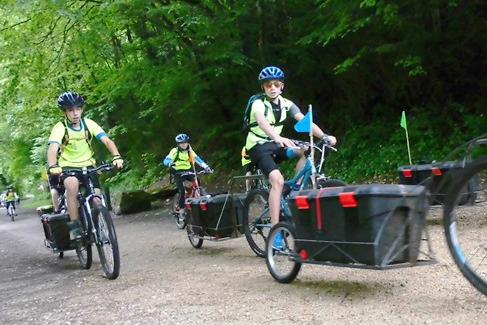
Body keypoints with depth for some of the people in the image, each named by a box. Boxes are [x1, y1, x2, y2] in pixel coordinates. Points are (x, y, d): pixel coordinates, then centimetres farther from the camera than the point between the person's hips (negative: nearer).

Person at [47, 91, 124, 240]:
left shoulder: (88, 123, -8)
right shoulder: (60, 127, -14)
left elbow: (107, 140, -17)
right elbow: (53, 149, -29)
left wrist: (117, 157, -36)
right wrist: (53, 166, -50)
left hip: (87, 166, 3)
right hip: (67, 167, -3)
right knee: (72, 183, -36)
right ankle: (74, 226, -27)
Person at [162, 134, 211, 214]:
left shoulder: (189, 151, 1)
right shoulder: (175, 151, -11)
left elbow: (197, 159, -8)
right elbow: (166, 160, -23)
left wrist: (206, 167, -22)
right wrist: (170, 163, -47)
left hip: (188, 171, 4)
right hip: (178, 173, -4)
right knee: (182, 190, -17)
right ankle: (181, 208, -3)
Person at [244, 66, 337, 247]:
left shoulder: (286, 104, -1)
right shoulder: (258, 104, -18)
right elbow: (262, 122, -40)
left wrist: (324, 136, -30)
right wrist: (278, 138, -59)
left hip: (275, 145, 6)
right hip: (258, 146, -6)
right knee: (278, 180, -29)